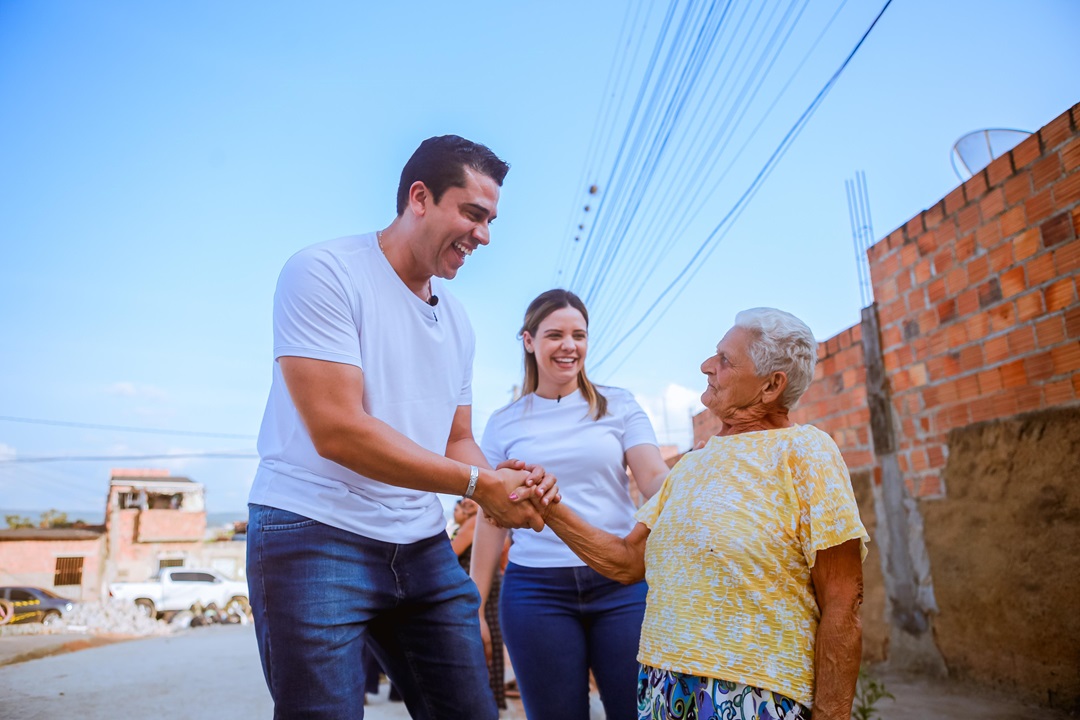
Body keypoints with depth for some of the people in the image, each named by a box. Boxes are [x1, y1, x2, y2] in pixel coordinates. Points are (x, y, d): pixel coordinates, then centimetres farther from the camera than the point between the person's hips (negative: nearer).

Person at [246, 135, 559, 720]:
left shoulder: (456, 321, 13)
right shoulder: (324, 272, -11)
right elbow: (338, 431, -20)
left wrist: (506, 485, -9)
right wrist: (480, 483, -17)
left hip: (423, 545, 7)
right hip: (316, 536, -6)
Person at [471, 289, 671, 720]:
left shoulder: (618, 405, 6)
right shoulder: (504, 424, 7)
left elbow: (656, 479, -3)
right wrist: (475, 608, 6)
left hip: (621, 583, 0)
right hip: (536, 588, 1)